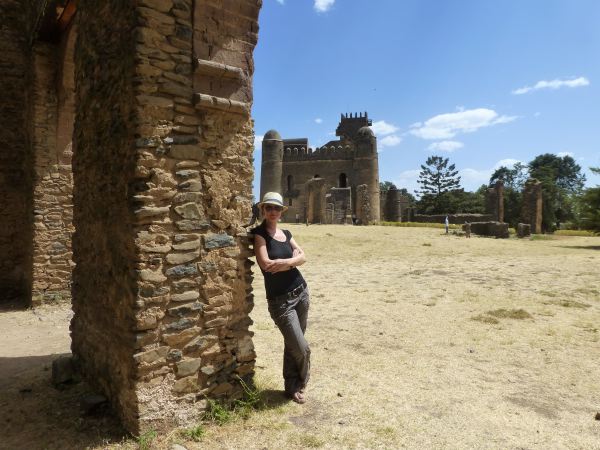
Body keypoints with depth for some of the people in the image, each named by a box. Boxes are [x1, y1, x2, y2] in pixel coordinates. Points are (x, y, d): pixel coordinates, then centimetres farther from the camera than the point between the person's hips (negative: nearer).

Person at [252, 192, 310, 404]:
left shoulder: (285, 233, 9)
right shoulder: (259, 233, -9)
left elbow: (302, 256, 0)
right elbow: (265, 264, -21)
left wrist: (284, 262, -18)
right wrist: (292, 260, -9)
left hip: (301, 292, 6)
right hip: (279, 299, -6)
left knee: (293, 345, 15)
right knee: (302, 348, -4)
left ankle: (293, 386, 33)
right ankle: (297, 385, 23)